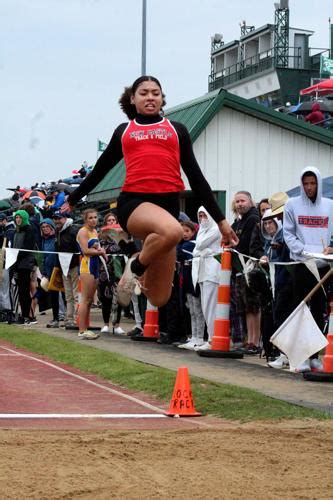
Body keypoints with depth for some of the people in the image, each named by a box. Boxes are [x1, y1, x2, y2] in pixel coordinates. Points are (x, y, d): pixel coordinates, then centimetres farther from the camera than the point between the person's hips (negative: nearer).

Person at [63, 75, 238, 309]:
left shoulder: (177, 130, 20)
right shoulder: (123, 131, 19)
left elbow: (196, 177, 19)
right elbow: (100, 169, 31)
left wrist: (220, 219, 14)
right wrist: (73, 199, 38)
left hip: (168, 204, 2)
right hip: (134, 202, -2)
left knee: (159, 299, 0)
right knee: (172, 231, -39)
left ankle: (141, 274, 35)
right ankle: (136, 267, -11)